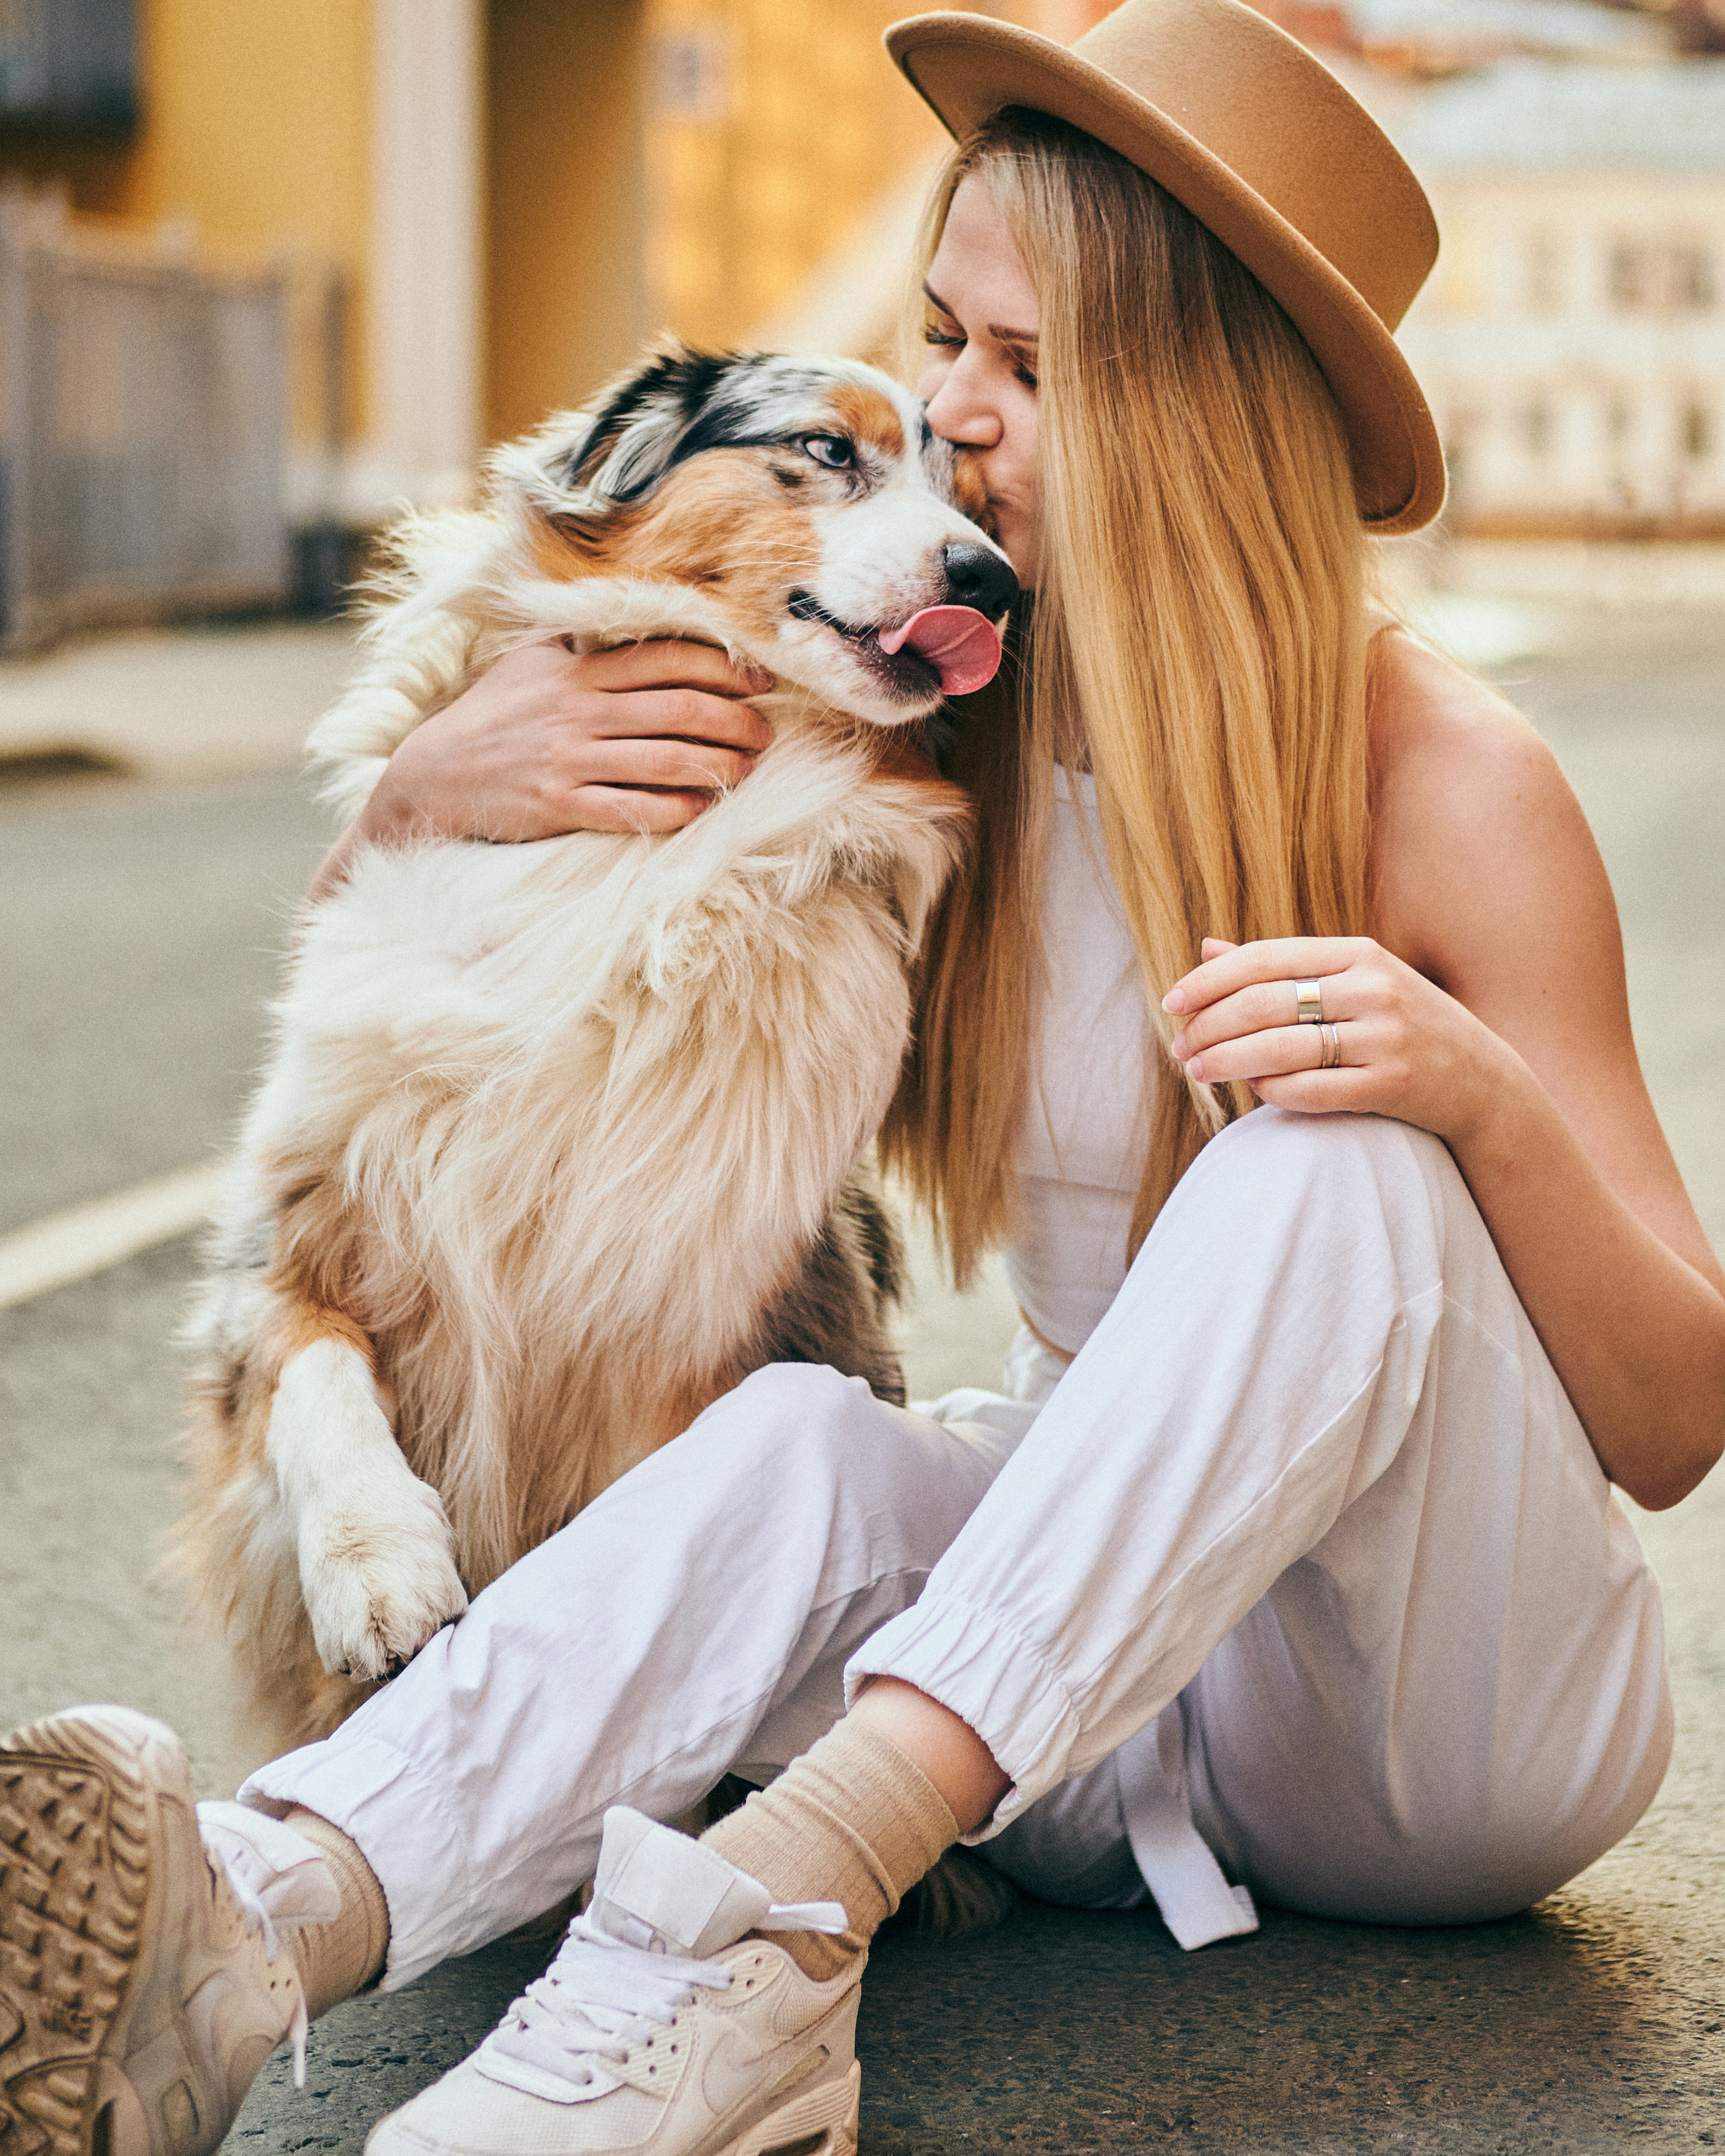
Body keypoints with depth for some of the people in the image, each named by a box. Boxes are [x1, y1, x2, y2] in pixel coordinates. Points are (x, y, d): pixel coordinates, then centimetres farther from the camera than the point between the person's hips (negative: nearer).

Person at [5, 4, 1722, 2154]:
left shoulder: (1442, 783, -12)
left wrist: (1477, 1090, -30)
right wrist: (428, 792, -16)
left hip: (1464, 1709, -3)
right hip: (1107, 1706, 3)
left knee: (1329, 1165, -32)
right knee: (802, 1439, -29)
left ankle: (771, 1906, -48)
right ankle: (257, 1925, -56)